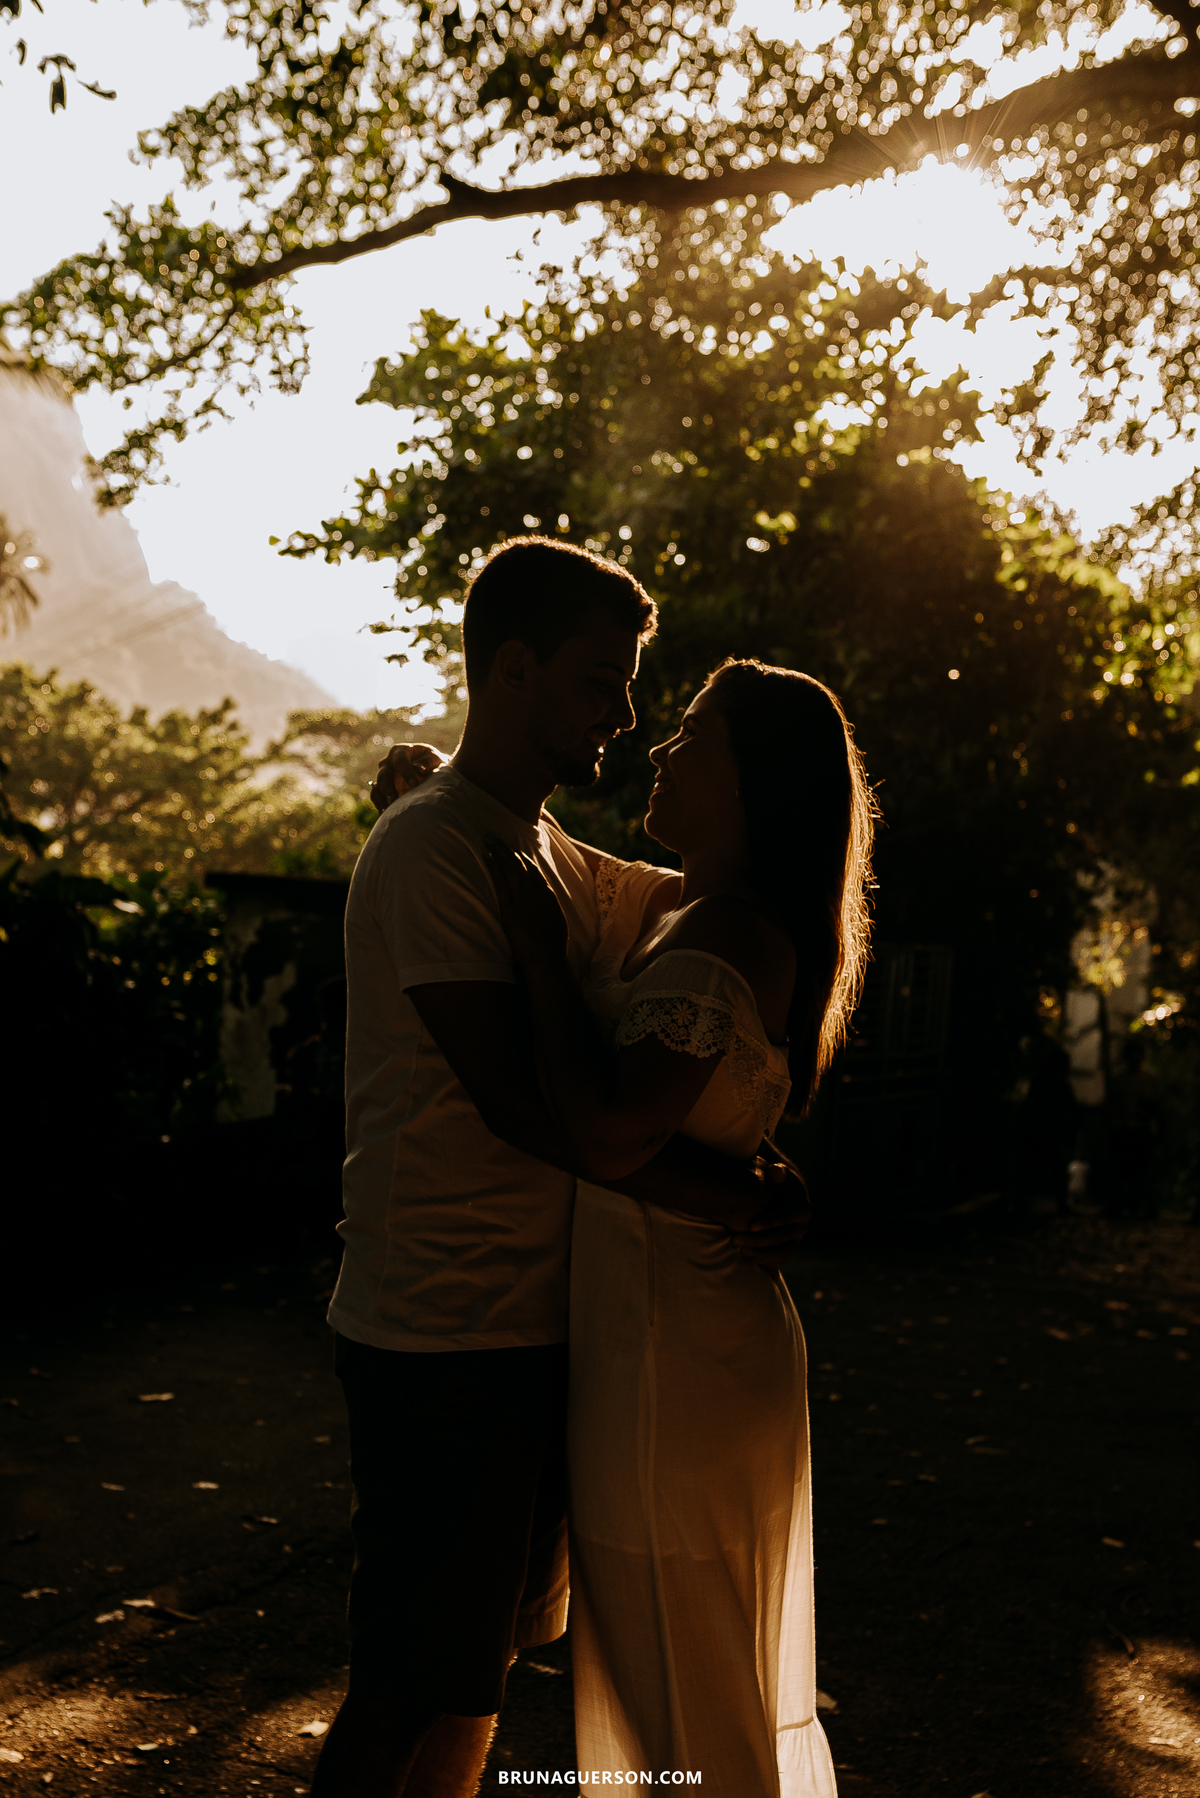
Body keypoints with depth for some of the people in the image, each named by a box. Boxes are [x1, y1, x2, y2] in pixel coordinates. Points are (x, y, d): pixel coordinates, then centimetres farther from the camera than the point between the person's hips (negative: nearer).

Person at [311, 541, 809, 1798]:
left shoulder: (563, 858, 15)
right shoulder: (428, 846, -13)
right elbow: (515, 1099, -22)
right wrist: (731, 1194, -19)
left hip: (538, 1320, 9)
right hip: (444, 1331, -9)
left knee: (481, 1662, 18)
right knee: (412, 1690, 1)